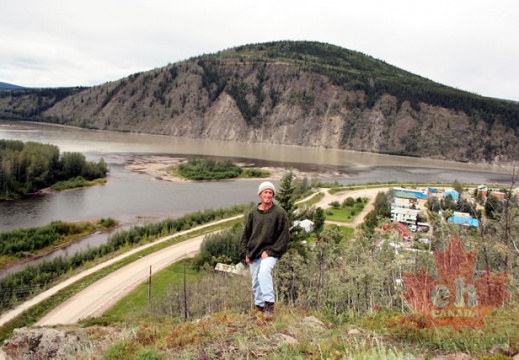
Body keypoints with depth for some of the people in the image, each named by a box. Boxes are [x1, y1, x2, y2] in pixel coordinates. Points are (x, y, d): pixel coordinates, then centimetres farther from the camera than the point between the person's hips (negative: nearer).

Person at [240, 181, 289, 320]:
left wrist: (271, 251, -12)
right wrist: (245, 252, 5)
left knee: (264, 272, -30)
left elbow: (283, 236, -6)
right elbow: (246, 234, 13)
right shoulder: (253, 212, 7)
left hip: (269, 253, -5)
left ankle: (269, 303, -25)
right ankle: (260, 306, 26)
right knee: (256, 283, 10)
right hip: (253, 254, 5)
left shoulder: (279, 213, -5)